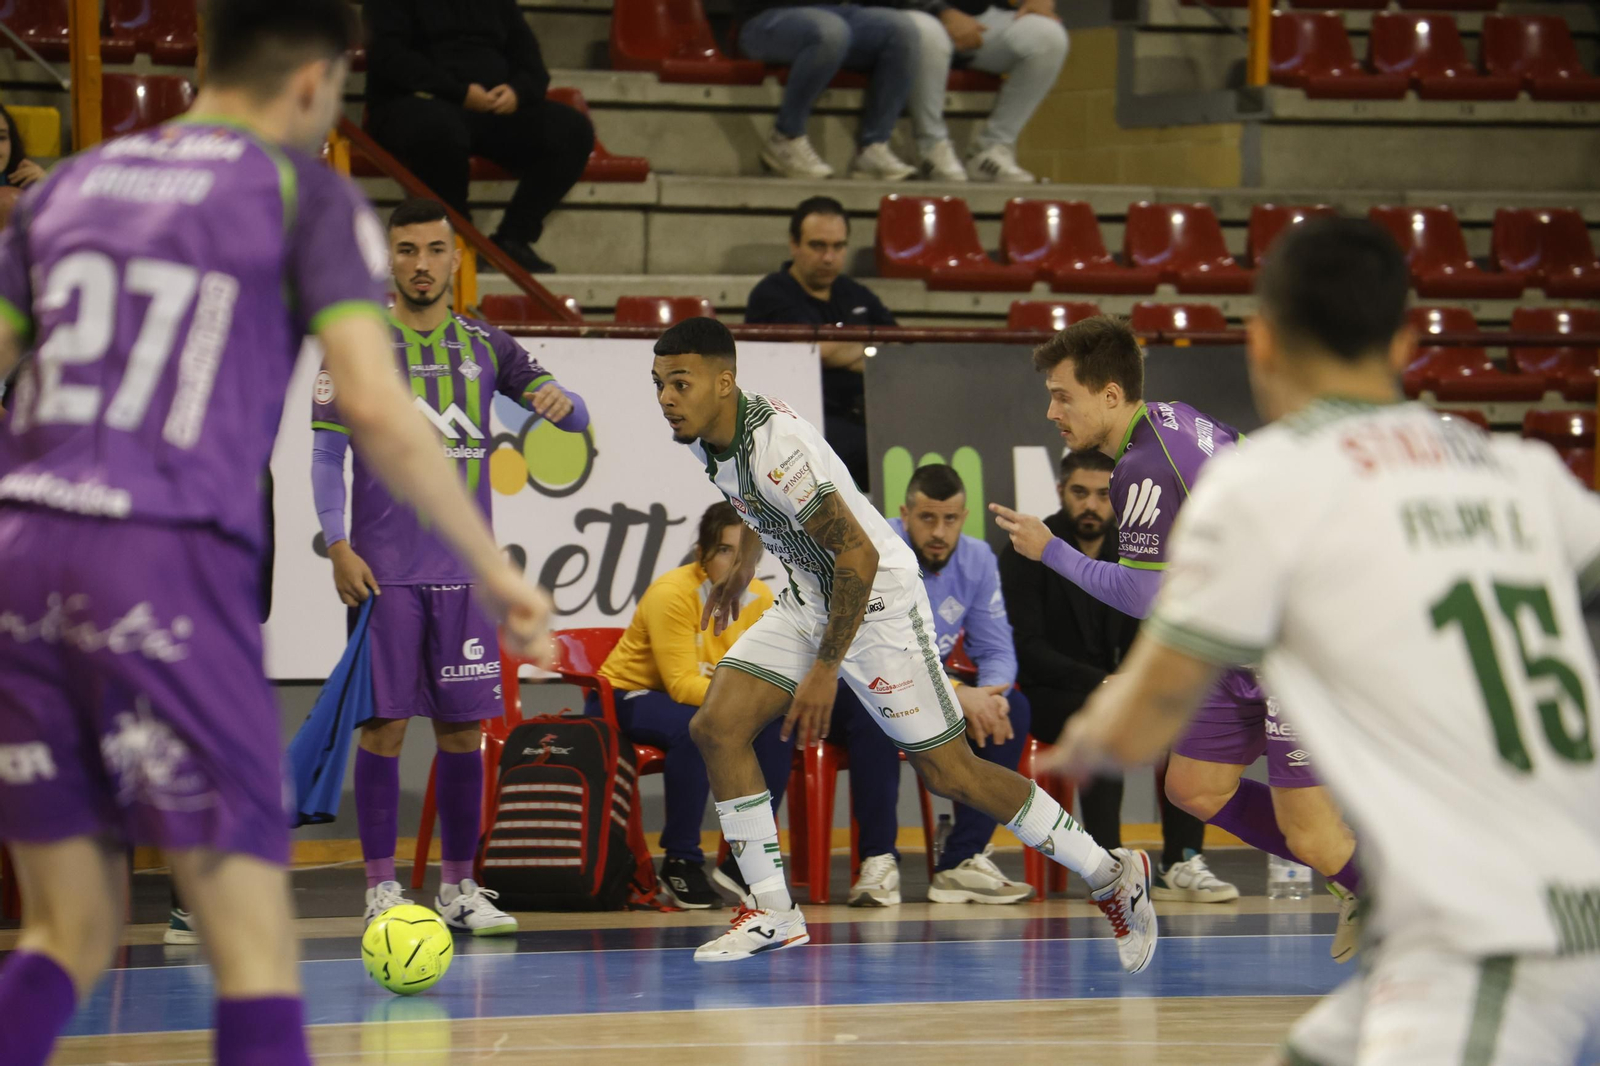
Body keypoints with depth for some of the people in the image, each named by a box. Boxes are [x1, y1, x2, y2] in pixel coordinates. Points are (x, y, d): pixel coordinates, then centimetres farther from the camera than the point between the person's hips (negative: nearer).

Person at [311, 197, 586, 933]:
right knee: (384, 722, -5)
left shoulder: (485, 346, 11)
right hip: (385, 568, -3)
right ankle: (381, 888, 0)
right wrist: (338, 548, -10)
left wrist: (561, 403, -15)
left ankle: (458, 887, 12)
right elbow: (326, 454, 1)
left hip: (466, 567, 3)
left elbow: (574, 414, 9)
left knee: (463, 727, 4)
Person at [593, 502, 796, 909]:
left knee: (776, 728, -21)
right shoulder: (671, 593, -24)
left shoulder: (759, 597, -5)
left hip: (706, 701, 6)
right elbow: (682, 683, -30)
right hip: (627, 694, -6)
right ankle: (680, 862, -25)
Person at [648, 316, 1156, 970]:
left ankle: (1113, 875, 8)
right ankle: (774, 913, 0)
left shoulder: (776, 445, -30)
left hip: (877, 601, -9)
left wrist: (826, 668, -26)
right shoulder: (704, 436, -2)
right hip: (808, 600, 9)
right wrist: (741, 567, 33)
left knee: (949, 773, -5)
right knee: (716, 727, -6)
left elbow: (858, 554, -28)